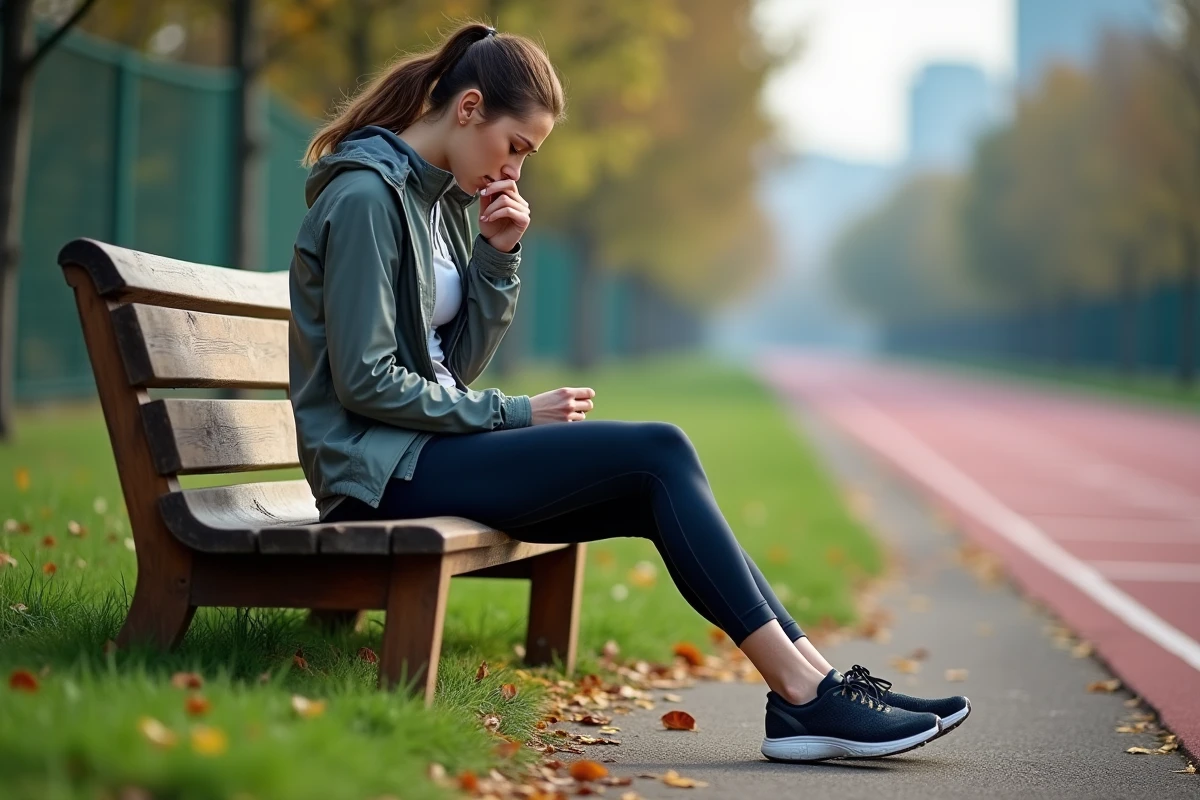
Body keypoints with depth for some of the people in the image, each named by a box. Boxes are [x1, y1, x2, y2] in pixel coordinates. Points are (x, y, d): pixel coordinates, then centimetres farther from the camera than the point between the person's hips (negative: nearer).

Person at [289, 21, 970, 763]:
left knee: (662, 490, -9)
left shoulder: (445, 198, 15)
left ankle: (812, 682, -12)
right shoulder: (366, 195, -13)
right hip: (383, 469, -9)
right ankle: (805, 692, -16)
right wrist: (516, 414, -12)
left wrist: (499, 254, -2)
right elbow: (364, 383, -18)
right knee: (659, 454, -18)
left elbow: (458, 364, 11)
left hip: (433, 445, 9)